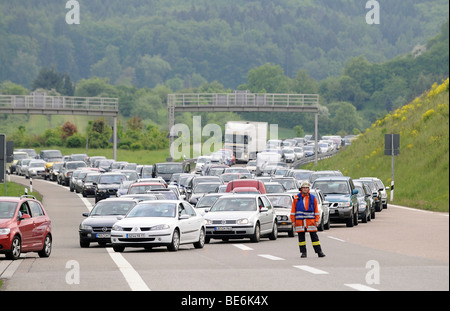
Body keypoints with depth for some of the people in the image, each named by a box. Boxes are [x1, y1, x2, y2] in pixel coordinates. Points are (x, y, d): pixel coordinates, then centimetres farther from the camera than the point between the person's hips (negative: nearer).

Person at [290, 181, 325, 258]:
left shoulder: (313, 198, 7)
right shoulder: (296, 198, 6)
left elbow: (316, 210, 9)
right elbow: (293, 211, 7)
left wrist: (316, 221, 2)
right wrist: (293, 221, 1)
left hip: (310, 220, 0)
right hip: (300, 221, 0)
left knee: (314, 236, -1)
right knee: (301, 237, 3)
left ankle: (319, 252, 1)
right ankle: (303, 252, 9)